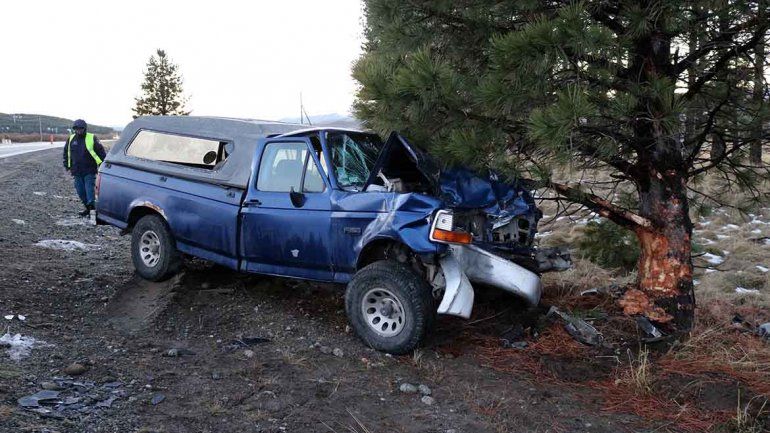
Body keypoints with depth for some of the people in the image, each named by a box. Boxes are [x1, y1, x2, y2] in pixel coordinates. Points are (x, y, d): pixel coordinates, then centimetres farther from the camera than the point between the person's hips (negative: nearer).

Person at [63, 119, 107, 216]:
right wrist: (68, 167, 16)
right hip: (77, 172, 5)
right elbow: (66, 153, 20)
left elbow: (101, 152, -3)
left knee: (89, 190, -10)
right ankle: (88, 208, 21)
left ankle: (92, 208, -8)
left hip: (89, 172, -5)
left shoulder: (92, 138, -5)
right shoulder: (71, 139, 8)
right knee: (81, 192, 9)